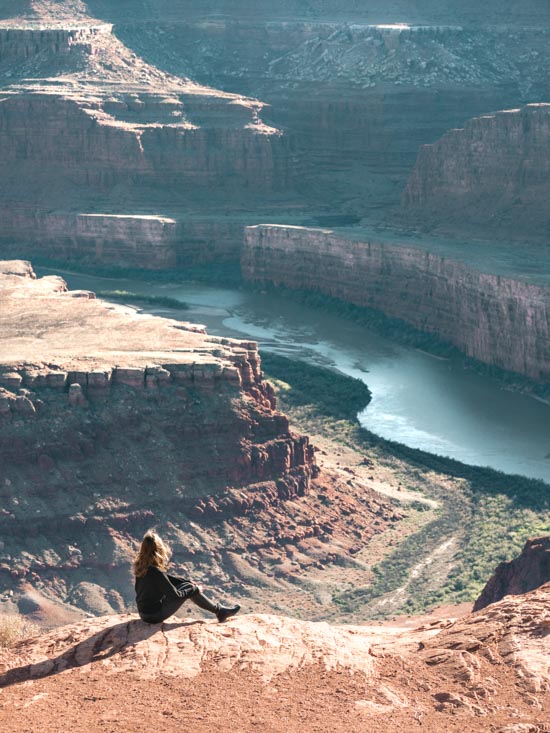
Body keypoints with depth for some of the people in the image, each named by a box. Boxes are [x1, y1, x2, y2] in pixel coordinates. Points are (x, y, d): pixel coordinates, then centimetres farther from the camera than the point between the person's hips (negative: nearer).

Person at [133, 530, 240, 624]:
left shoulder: (140, 565, -5)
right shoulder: (155, 572, -30)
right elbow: (175, 595, -21)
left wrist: (188, 582, 11)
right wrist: (195, 589, -5)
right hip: (155, 615, -8)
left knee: (186, 585, 12)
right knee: (190, 589, -3)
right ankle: (219, 611, 14)